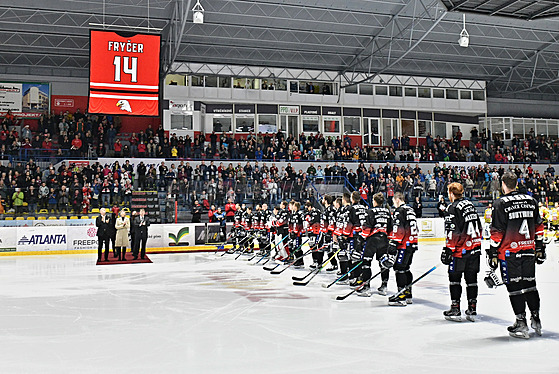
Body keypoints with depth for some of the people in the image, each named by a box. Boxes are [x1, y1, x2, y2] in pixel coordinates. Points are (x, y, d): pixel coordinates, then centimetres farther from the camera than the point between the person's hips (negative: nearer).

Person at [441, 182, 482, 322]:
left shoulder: (452, 208, -10)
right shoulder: (470, 205, 14)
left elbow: (452, 232, -17)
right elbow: (478, 227, 19)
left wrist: (448, 249, -14)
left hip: (460, 249, -7)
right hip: (474, 248, 7)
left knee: (455, 278, 1)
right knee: (471, 278, 11)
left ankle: (455, 310, 3)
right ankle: (472, 310, 15)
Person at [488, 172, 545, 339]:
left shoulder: (500, 204, -10)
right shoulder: (531, 200, 7)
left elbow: (497, 232, -12)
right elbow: (539, 227, 13)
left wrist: (493, 254, -6)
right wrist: (539, 248, 21)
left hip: (509, 252, -5)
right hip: (529, 251, 5)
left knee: (514, 286, 1)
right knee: (529, 283, 16)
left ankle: (521, 323, 3)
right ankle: (536, 319, 22)